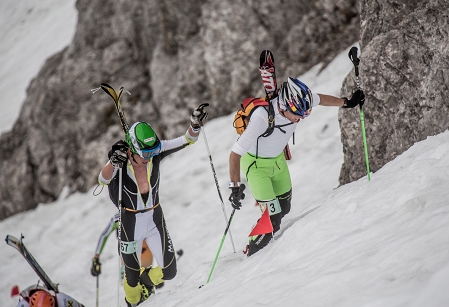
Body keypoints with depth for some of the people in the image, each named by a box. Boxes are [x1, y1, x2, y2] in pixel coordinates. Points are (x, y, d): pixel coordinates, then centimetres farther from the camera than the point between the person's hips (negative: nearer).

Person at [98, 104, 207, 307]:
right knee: (132, 277, 11)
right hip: (130, 223, -3)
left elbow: (187, 140, -13)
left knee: (169, 272, 6)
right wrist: (113, 162, -65)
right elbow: (103, 180, -44)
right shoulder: (120, 159, -25)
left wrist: (195, 124, -35)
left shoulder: (156, 151, -16)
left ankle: (146, 279, 42)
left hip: (155, 219, 3)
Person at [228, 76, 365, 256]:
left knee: (284, 209, 14)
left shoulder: (298, 102, -23)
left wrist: (347, 103, 16)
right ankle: (252, 253, 10)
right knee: (272, 216, -12)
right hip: (255, 163, -6)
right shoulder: (262, 117, -40)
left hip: (278, 159, 6)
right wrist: (235, 187, -37)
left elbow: (320, 99, 3)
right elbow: (235, 154, -34)